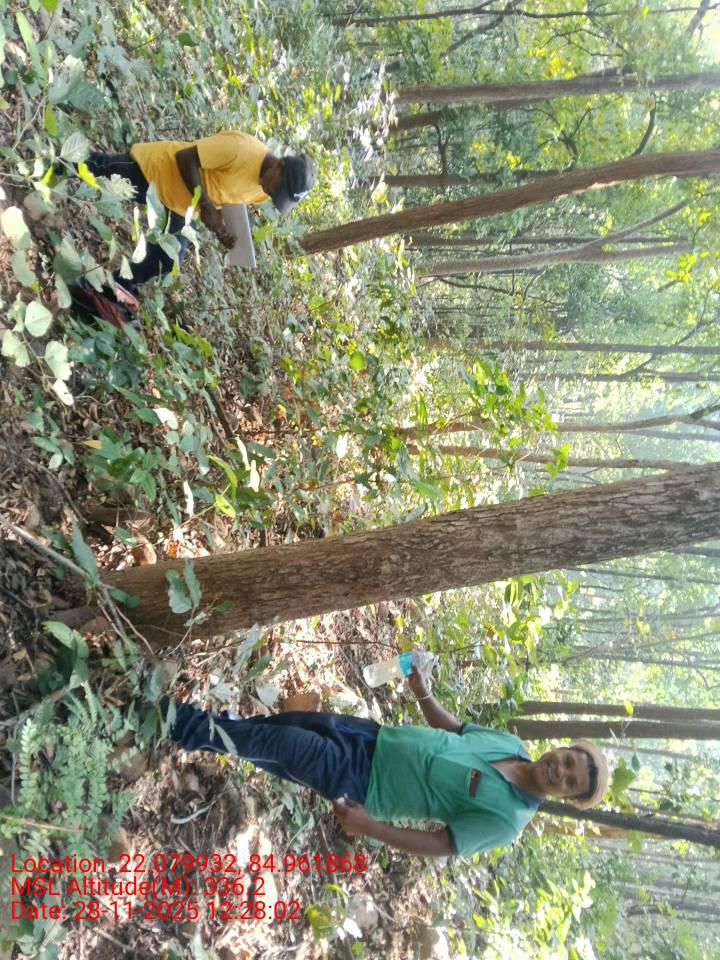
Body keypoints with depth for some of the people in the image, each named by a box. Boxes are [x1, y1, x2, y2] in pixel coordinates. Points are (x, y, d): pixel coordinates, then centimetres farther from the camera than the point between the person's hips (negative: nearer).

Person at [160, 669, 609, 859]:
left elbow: (442, 844, -17)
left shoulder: (507, 817, -17)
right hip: (377, 738, 6)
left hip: (364, 782, -6)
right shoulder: (512, 744, 1)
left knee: (283, 744, -14)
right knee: (303, 722, -2)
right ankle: (219, 725, 22)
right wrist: (424, 696, -1)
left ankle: (191, 728, 5)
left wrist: (371, 827, -23)